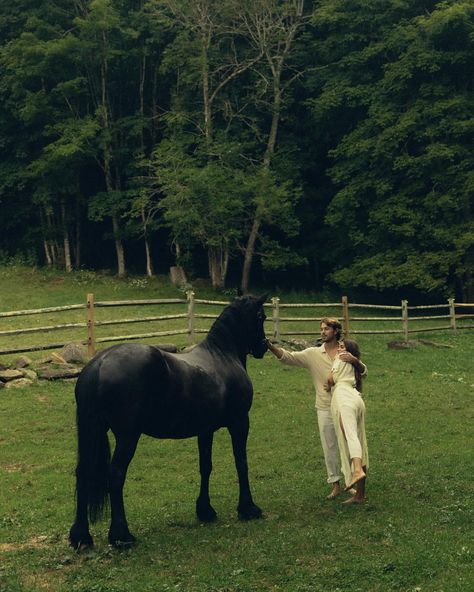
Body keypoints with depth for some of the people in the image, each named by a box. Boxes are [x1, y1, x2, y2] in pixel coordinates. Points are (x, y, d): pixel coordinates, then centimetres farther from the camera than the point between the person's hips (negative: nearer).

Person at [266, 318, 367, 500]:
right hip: (325, 408, 0)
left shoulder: (347, 352, 3)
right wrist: (271, 347, -25)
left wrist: (355, 361, -17)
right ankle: (335, 484, 15)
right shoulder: (313, 354, 1)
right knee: (329, 447, 5)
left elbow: (363, 372, 4)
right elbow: (288, 357, -9)